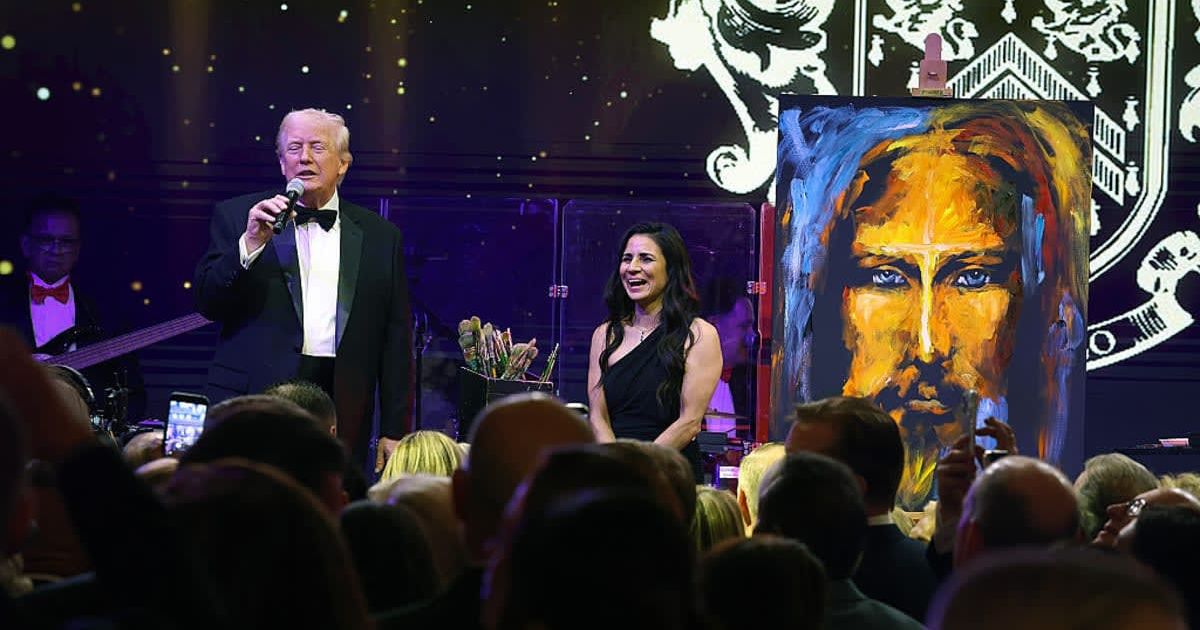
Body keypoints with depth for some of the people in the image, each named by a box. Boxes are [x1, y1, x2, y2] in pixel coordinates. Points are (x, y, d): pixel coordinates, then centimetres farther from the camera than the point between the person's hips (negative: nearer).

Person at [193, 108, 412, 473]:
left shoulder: (379, 236, 12)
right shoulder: (237, 217, 8)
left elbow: (396, 340, 11)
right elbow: (207, 303, 0)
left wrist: (393, 432, 6)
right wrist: (251, 243, -14)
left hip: (341, 416, 1)